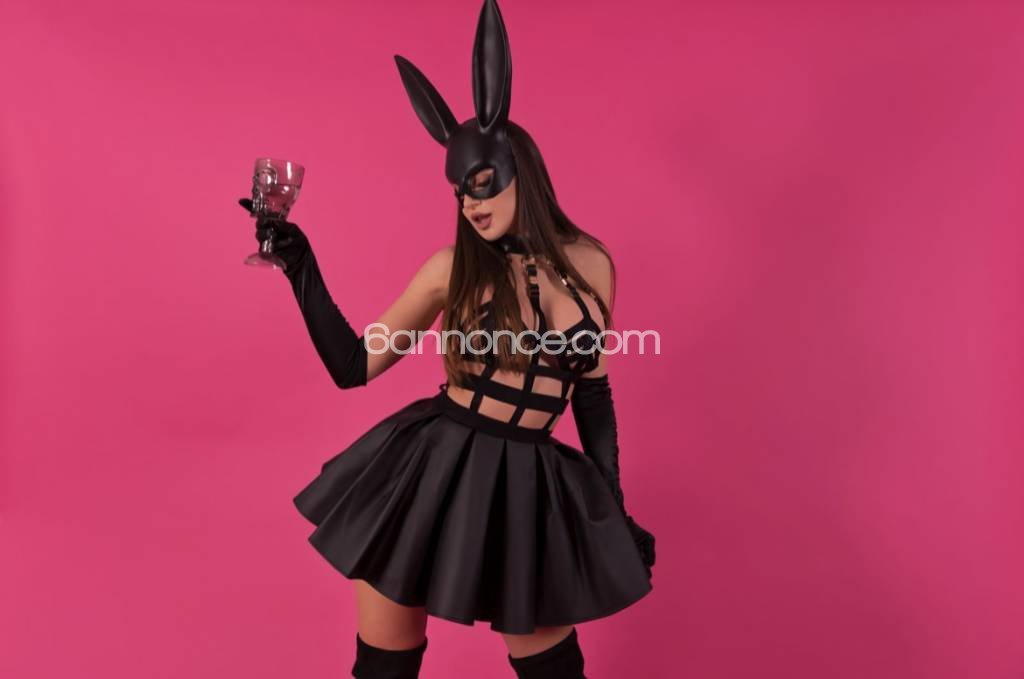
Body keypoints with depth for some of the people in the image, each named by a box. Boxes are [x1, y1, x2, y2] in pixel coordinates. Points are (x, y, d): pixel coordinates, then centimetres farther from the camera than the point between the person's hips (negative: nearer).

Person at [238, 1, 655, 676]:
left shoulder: (590, 263, 0)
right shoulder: (451, 269, -5)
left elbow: (592, 389, 8)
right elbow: (352, 365, -1)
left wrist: (615, 506, 8)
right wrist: (299, 264, -9)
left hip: (528, 486, 1)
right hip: (428, 471, 0)